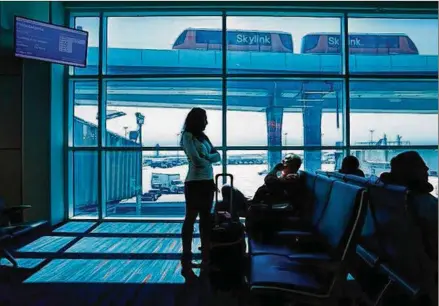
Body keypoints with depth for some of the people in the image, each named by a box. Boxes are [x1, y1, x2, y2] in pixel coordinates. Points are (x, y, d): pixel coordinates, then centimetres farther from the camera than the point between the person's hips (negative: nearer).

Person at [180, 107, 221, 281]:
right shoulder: (187, 136, -6)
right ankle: (186, 263, 3)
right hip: (194, 183, -8)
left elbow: (217, 155, 10)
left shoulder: (202, 136, 16)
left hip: (208, 182, 8)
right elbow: (197, 160, -16)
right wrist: (209, 159, 2)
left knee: (205, 219, 12)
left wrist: (206, 157, -8)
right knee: (190, 219, -3)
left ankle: (206, 258, 23)